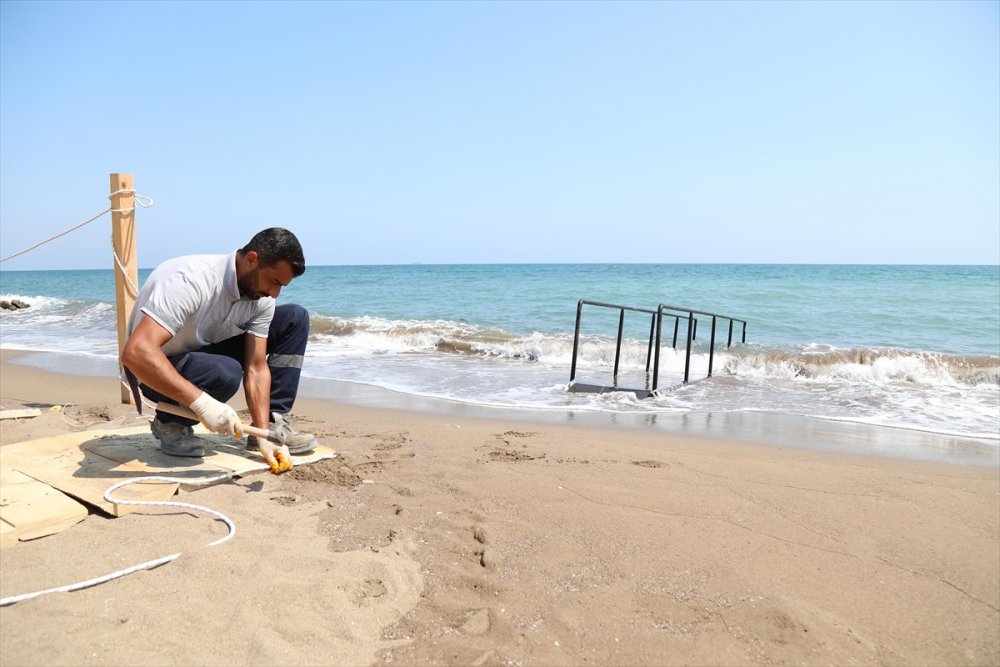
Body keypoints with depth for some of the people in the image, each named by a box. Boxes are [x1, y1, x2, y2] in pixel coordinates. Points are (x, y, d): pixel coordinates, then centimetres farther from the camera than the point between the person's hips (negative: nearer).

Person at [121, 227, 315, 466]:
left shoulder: (261, 298, -13)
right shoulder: (191, 279, -34)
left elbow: (257, 369, -13)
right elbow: (136, 352, -42)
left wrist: (264, 436, -22)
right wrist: (203, 402, -48)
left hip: (207, 353, 7)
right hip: (154, 368, -6)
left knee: (294, 318, -7)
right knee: (225, 373, -39)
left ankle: (272, 425, -4)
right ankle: (170, 423, -6)